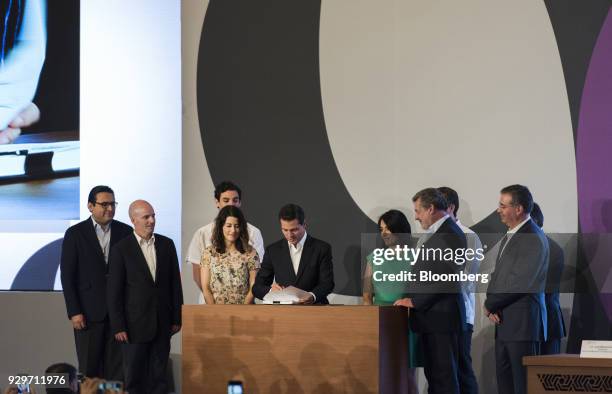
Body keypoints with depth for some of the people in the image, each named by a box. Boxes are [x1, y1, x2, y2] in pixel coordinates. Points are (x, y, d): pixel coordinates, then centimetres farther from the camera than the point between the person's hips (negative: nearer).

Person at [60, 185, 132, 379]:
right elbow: (67, 276, -2)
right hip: (89, 312, -2)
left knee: (117, 368, 1)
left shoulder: (125, 232, 5)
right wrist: (74, 312, -8)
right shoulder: (75, 234, -1)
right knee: (89, 370, 3)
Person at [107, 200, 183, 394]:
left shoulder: (167, 245, 6)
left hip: (162, 325, 3)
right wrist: (118, 327, -9)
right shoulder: (121, 249, -5)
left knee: (159, 378, 6)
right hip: (135, 325, -3)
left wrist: (177, 318, 7)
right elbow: (114, 291, -6)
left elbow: (175, 283, 10)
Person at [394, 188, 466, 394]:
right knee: (433, 372, 11)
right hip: (430, 315, 10)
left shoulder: (450, 234, -13)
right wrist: (413, 299, 11)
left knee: (444, 373, -7)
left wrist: (415, 301, -15)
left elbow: (444, 276, -19)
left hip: (441, 315, -10)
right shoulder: (432, 233, 17)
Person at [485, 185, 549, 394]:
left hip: (522, 322, -9)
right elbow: (498, 275, 18)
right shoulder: (508, 237, 18)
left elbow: (519, 282, -18)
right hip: (504, 322, 9)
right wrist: (491, 305, -1)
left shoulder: (533, 238, -13)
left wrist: (490, 305, -7)